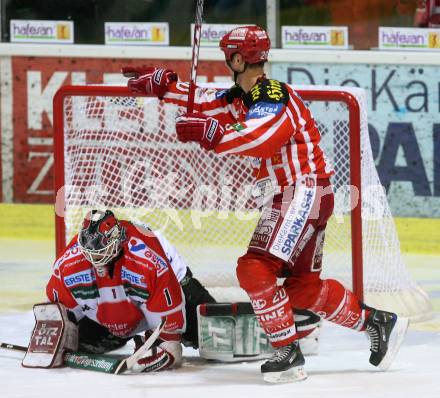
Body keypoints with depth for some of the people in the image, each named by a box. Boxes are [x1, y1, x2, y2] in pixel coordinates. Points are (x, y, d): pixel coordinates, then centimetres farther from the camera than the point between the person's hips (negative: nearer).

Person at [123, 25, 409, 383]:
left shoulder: (273, 95, -18)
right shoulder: (243, 97, 12)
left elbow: (262, 138, -34)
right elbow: (207, 102, 19)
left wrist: (210, 134, -39)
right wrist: (159, 83, 13)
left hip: (303, 192, -10)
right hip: (286, 196, 10)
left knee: (255, 269, -18)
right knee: (302, 286, 13)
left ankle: (288, 353, -16)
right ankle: (378, 323, 22)